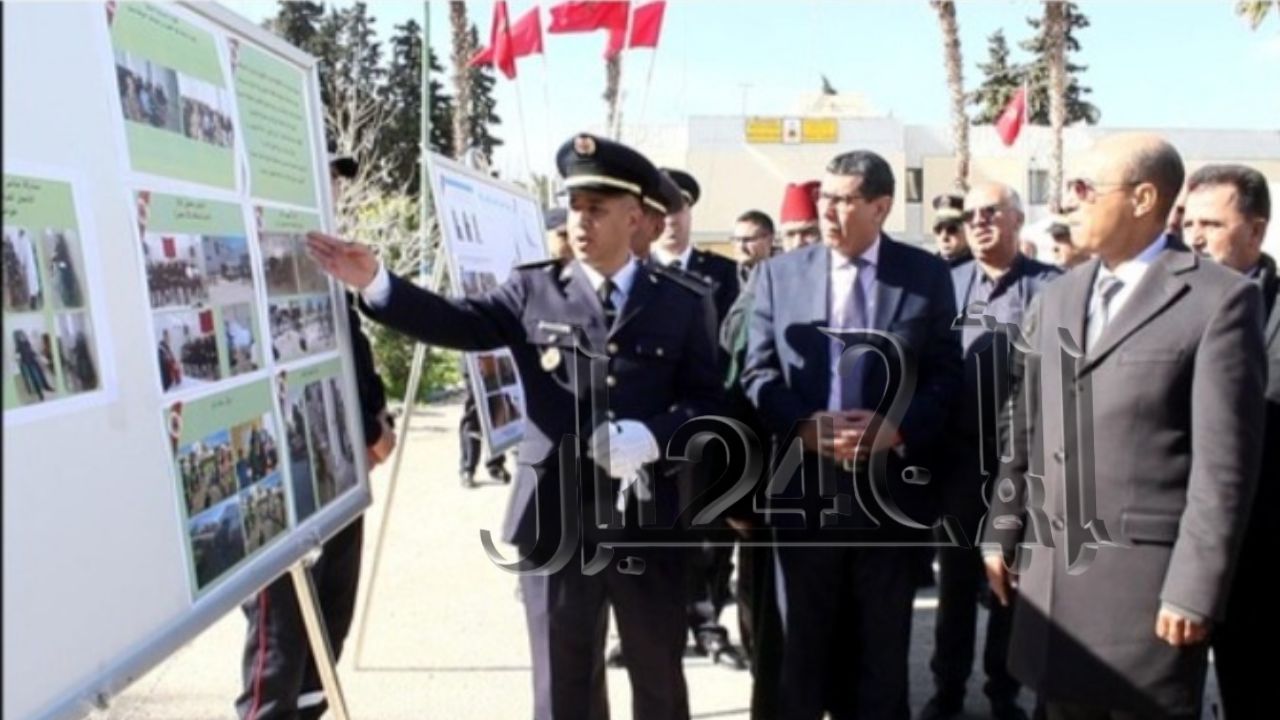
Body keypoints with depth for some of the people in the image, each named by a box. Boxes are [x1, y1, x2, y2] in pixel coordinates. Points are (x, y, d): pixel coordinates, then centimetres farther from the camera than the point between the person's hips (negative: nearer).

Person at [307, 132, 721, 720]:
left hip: (649, 522, 0)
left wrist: (651, 436, -19)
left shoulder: (682, 305, 2)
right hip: (556, 522, 0)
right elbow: (458, 323, -10)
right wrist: (374, 283, -25)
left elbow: (707, 401, -1)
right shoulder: (533, 291, 3)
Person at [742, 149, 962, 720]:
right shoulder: (779, 273, 5)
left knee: (882, 647, 12)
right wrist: (804, 426, -16)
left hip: (891, 488, 0)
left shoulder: (927, 274, 3)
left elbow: (947, 375, 1)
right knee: (801, 644, 11)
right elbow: (758, 373, 2)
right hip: (803, 487, 1)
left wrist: (898, 427, -17)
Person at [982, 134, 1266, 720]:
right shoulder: (1057, 298, 12)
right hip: (1052, 572, 6)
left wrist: (1194, 590, -14)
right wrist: (1002, 536, 11)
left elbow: (1224, 462, -12)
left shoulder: (1219, 299, -8)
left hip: (1148, 577, -6)